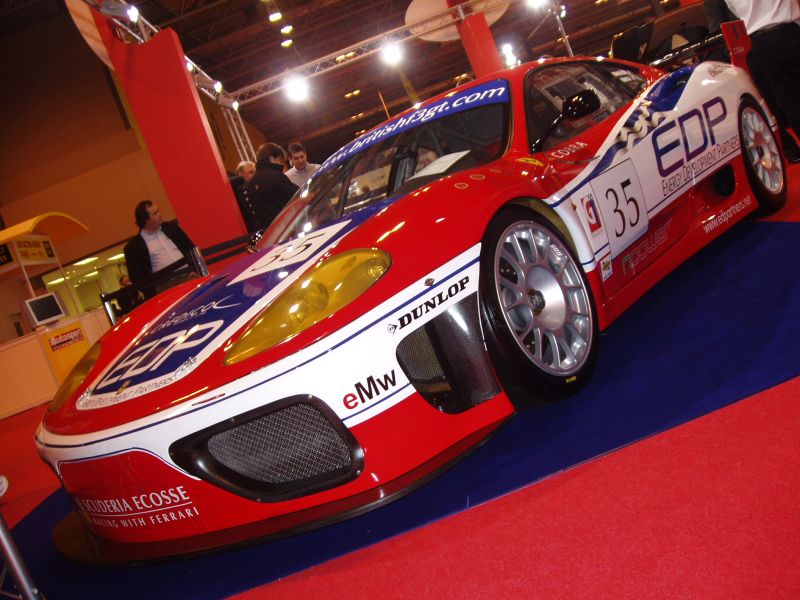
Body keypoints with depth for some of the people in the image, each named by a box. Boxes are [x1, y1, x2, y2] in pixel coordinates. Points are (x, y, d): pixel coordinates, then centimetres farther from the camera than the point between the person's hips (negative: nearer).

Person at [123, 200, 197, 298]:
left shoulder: (171, 227, 16)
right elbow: (136, 277, 2)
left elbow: (191, 248, 17)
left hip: (189, 275, 4)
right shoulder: (134, 246, 3)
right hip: (165, 285, -4)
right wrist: (153, 294, -11)